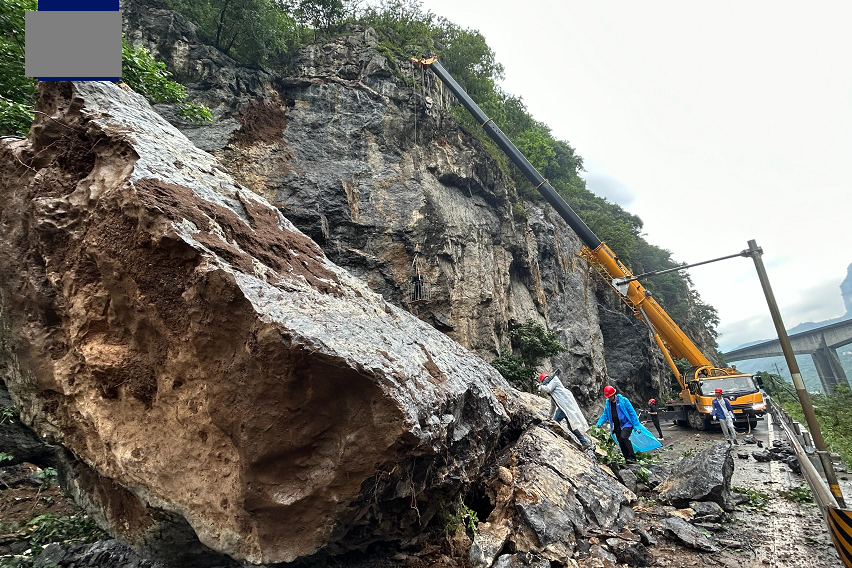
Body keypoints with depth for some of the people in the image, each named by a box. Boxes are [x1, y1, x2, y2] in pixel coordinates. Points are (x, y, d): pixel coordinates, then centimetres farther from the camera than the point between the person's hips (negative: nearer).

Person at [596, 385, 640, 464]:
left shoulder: (623, 400, -9)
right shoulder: (607, 403, 6)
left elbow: (632, 412, -6)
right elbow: (605, 415, 11)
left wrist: (636, 425, -9)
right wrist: (599, 424, -3)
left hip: (626, 424, -6)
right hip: (617, 427, 6)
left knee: (623, 437, -26)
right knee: (621, 442, 2)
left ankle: (633, 457, -20)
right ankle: (627, 459, 12)